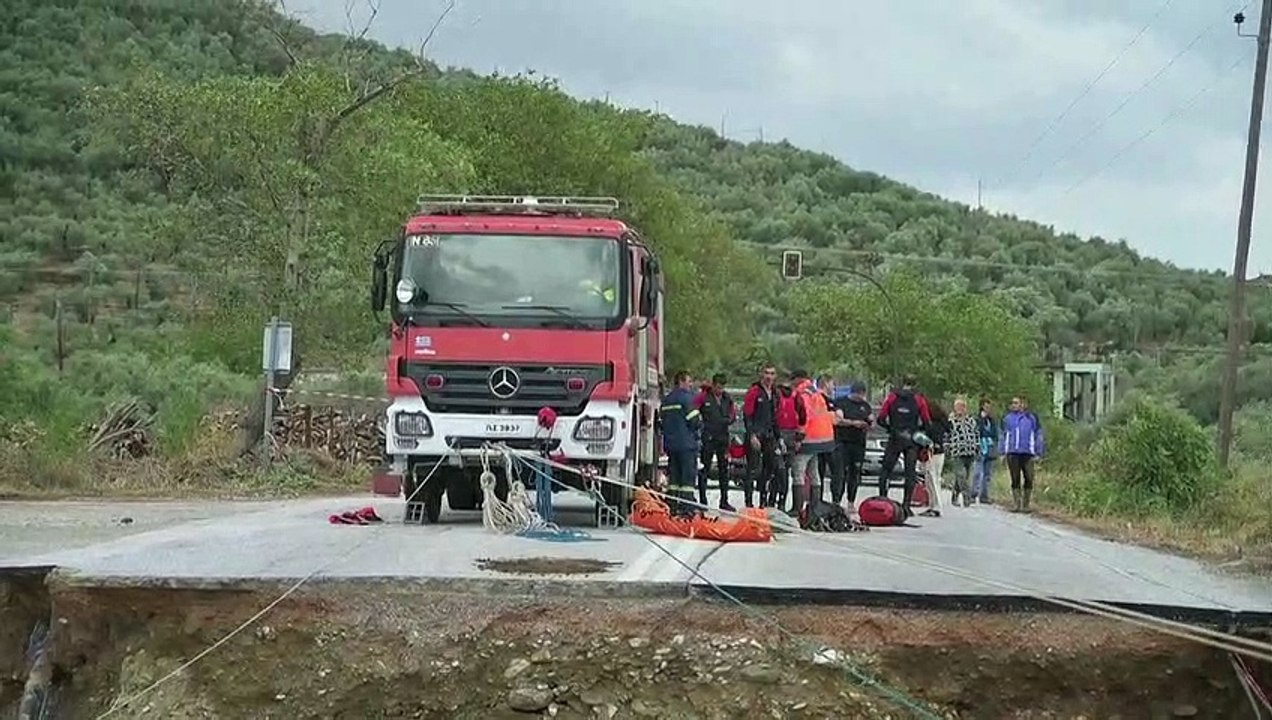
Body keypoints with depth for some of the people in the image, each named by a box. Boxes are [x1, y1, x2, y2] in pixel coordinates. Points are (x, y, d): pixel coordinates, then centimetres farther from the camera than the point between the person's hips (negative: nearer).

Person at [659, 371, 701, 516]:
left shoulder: (666, 400, 14)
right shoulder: (686, 397, -10)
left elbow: (662, 419, 14)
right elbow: (695, 421, -14)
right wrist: (699, 425, 7)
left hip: (670, 443, 8)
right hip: (686, 443, -7)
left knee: (673, 477, 11)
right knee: (688, 477, -5)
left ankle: (672, 507, 11)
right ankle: (687, 508, -9)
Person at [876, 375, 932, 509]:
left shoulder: (892, 396, -1)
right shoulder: (919, 399, -2)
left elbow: (881, 419, -2)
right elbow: (926, 422, -2)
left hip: (894, 438, 0)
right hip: (912, 441, 0)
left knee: (886, 470, 8)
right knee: (910, 473, 4)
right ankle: (906, 504, -1)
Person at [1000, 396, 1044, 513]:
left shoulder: (1032, 418, 5)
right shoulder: (1008, 418, 9)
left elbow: (1038, 435, 9)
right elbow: (1003, 435, 15)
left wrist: (1038, 453, 3)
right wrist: (1003, 453, 9)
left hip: (1027, 453, -1)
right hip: (1012, 453, 1)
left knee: (1028, 479, -3)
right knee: (1015, 480, 3)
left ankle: (1026, 504, 6)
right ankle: (1016, 503, 9)